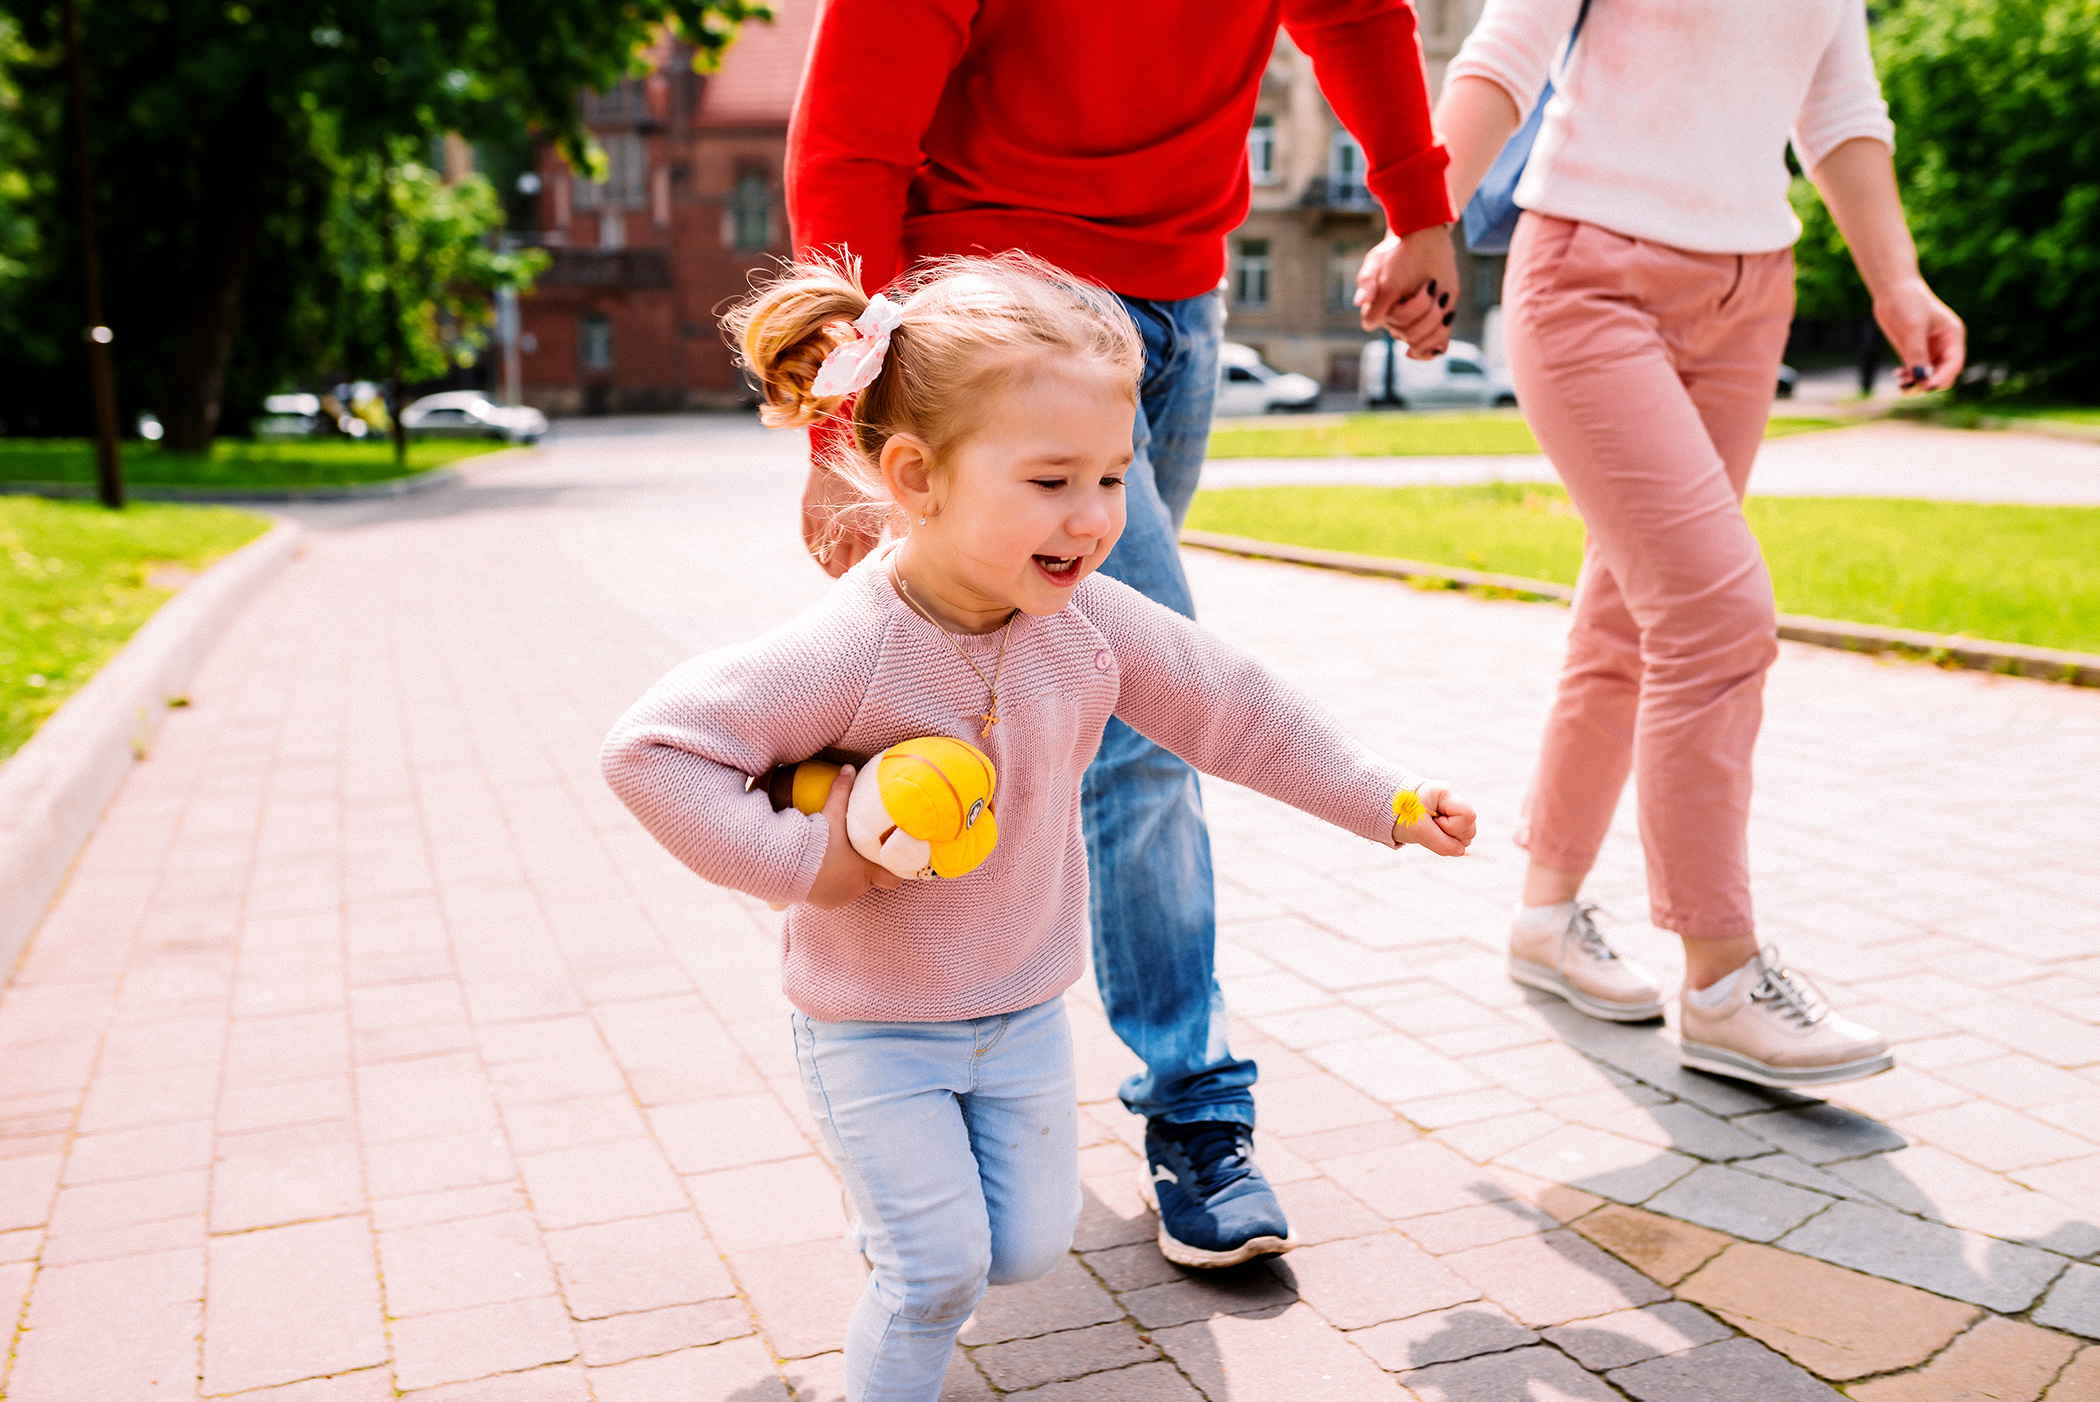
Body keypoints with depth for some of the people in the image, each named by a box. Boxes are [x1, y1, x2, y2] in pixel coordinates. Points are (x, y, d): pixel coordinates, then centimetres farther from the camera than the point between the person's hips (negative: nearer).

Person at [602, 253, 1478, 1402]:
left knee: (1026, 1250, 16)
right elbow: (649, 747, -28)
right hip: (872, 1026, -5)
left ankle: (900, 1198, 45)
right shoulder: (846, 653, -30)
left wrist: (1386, 803, 4)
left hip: (1024, 1012, 5)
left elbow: (1230, 711, -1)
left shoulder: (1090, 621, -13)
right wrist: (799, 858, -29)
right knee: (941, 1268, -1)